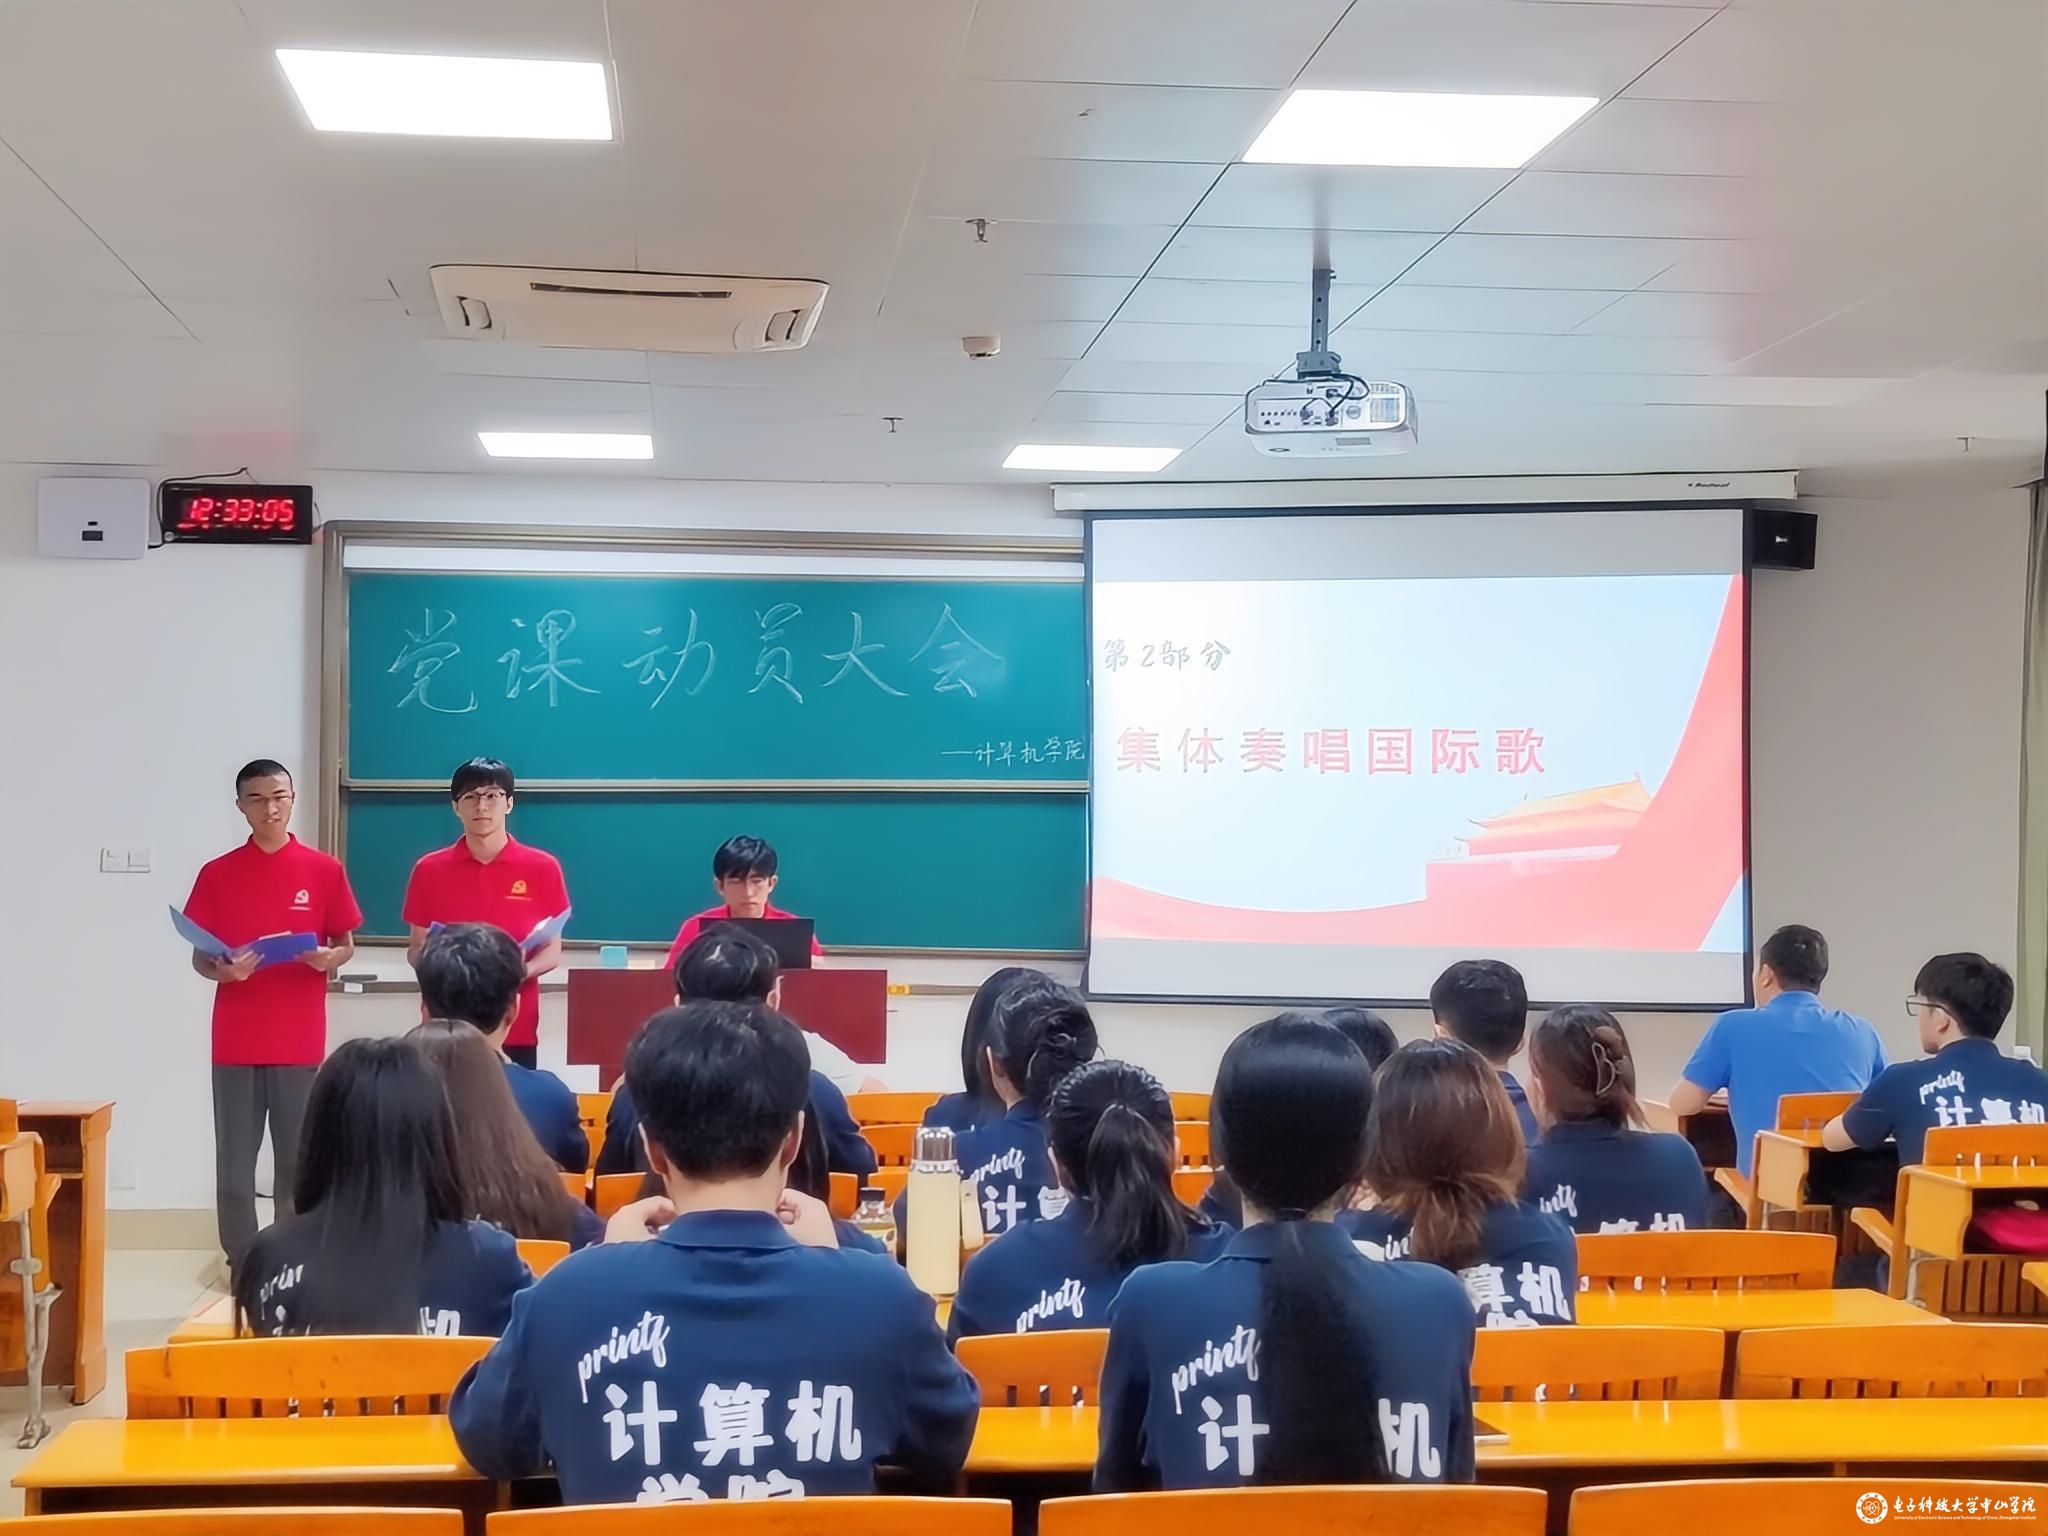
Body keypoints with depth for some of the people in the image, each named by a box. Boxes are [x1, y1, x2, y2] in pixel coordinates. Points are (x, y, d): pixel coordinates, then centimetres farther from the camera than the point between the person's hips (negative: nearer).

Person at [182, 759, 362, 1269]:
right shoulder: (217, 874, 3)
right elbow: (199, 957, 7)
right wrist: (222, 969, -15)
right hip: (236, 1043, 0)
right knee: (234, 1161, 1)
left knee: (298, 1159, 3)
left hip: (300, 1042, 0)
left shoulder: (325, 870, 2)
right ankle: (241, 1263, 9)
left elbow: (346, 944, 9)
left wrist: (329, 959, -13)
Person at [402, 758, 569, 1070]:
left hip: (517, 1032, 0)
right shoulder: (429, 870, 5)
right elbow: (415, 949, 10)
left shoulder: (542, 868, 2)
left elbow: (553, 951, 6)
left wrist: (521, 971, -16)